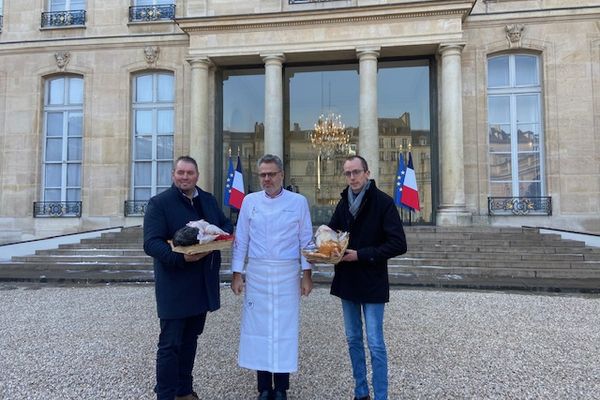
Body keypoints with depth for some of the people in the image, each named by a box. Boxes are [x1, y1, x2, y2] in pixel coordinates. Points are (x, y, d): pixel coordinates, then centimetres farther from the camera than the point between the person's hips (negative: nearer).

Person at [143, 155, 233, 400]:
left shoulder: (209, 200, 10)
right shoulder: (159, 203, -8)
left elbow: (226, 224, 18)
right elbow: (151, 243, -16)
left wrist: (224, 234, -6)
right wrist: (181, 258, -30)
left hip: (203, 285, 6)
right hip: (174, 286, -6)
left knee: (190, 340, 19)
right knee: (170, 344, 2)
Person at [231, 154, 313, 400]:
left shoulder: (298, 202, 0)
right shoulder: (250, 201, 4)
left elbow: (305, 240, 2)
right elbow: (241, 240, 5)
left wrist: (307, 275, -1)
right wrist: (236, 274, 2)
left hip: (288, 275, -1)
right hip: (257, 274, 1)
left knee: (285, 328, 4)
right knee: (258, 327, 5)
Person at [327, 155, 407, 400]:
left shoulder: (383, 202, -11)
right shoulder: (343, 203, 7)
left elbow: (399, 244, -16)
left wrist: (361, 255, -20)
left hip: (372, 283, -6)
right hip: (346, 281, 6)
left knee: (375, 343, 0)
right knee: (353, 340, 15)